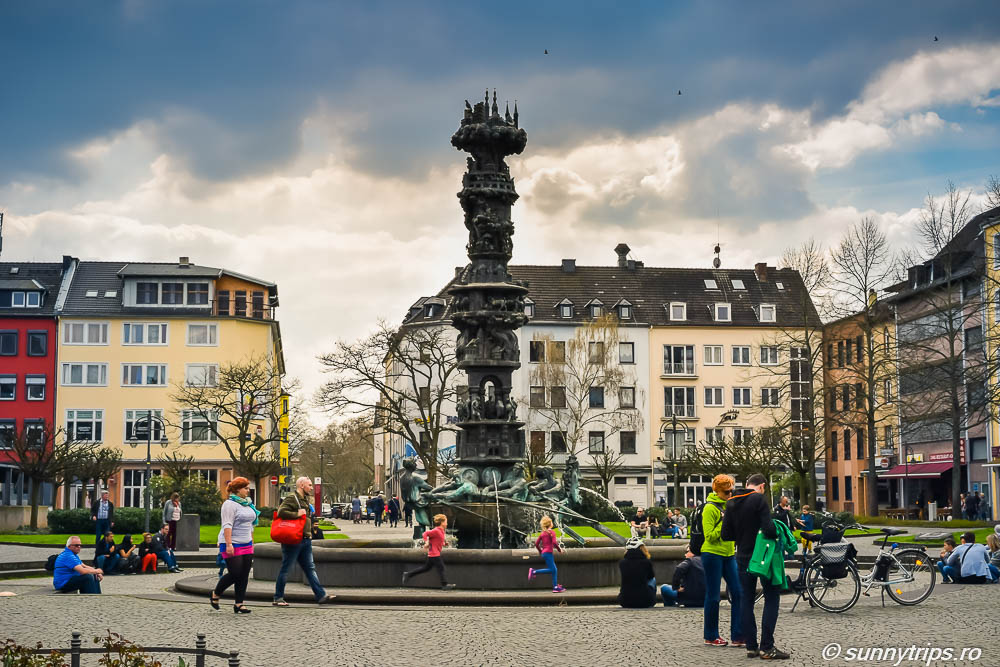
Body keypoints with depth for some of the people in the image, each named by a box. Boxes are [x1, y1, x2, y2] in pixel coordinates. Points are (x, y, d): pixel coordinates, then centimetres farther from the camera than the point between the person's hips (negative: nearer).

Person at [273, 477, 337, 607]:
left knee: (310, 568, 7)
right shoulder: (291, 498, -12)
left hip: (305, 540, 9)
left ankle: (321, 596, 7)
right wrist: (297, 514, -22)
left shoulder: (305, 499, 18)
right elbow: (281, 512, -26)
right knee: (285, 569, 0)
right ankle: (278, 598, 7)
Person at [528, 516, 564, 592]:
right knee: (552, 569, -10)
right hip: (548, 552, -8)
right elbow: (554, 542, -17)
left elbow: (536, 543, 12)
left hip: (544, 553, 8)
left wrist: (540, 551, 25)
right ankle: (534, 572, -13)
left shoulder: (542, 533, 13)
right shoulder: (551, 532, -6)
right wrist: (559, 549, -2)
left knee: (554, 570, 9)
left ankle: (556, 587, 5)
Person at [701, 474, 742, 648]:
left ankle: (737, 636, 3)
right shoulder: (710, 508, -10)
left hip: (728, 555, 7)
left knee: (737, 593, -1)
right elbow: (710, 535, -16)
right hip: (712, 554, -7)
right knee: (713, 596, 0)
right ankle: (711, 636, 11)